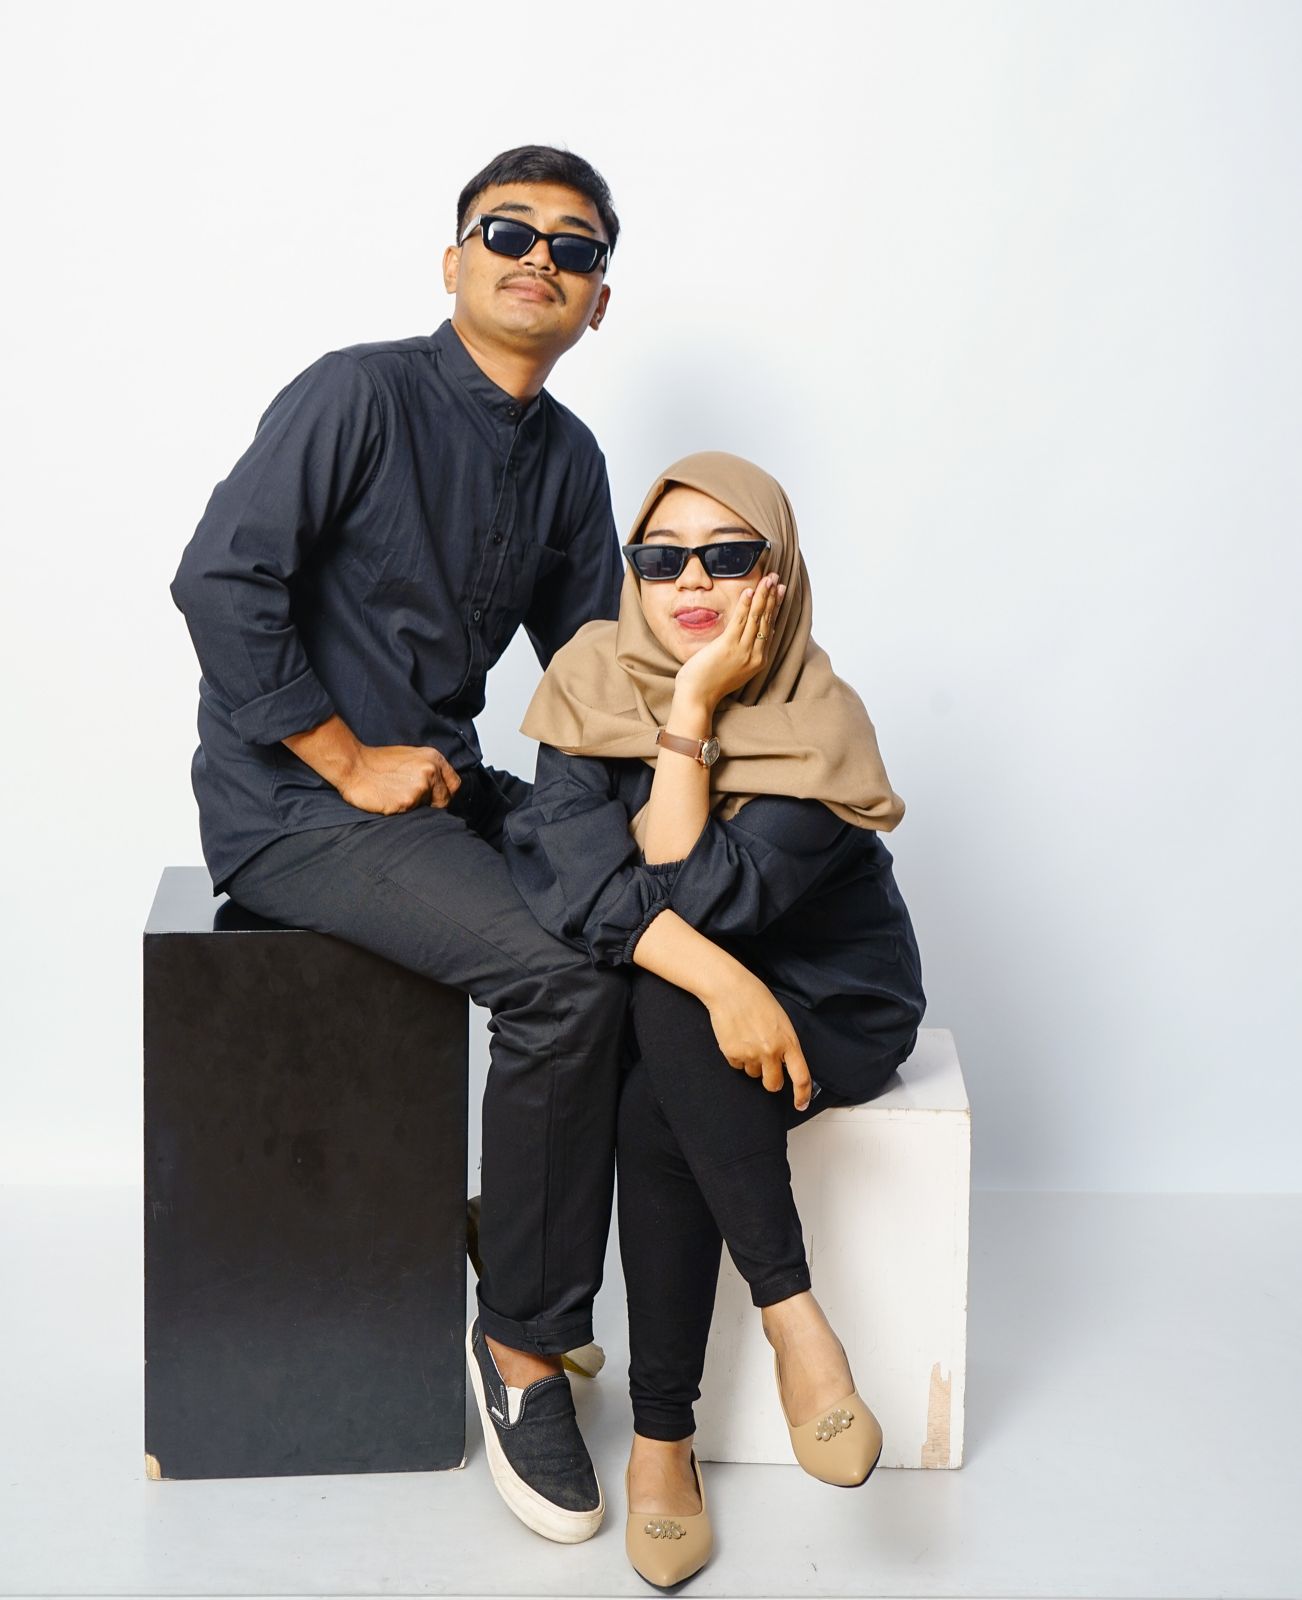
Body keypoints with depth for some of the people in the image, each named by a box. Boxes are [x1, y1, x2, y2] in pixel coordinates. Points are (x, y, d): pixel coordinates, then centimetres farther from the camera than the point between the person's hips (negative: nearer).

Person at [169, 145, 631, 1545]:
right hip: (288, 802, -7)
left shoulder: (567, 460, 11)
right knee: (559, 975, -27)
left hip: (439, 785, 8)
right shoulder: (360, 394, -10)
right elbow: (219, 582, -18)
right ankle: (523, 1345, -10)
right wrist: (350, 761, -17)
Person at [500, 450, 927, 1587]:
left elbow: (691, 893, -27)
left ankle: (662, 1442, -23)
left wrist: (691, 708, -26)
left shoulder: (821, 726, -18)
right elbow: (571, 873, -21)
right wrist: (716, 979, -35)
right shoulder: (596, 682, -8)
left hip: (827, 1008, -3)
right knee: (676, 996, -33)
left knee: (656, 1112, -32)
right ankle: (793, 1314, -26)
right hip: (657, 1018, 3)